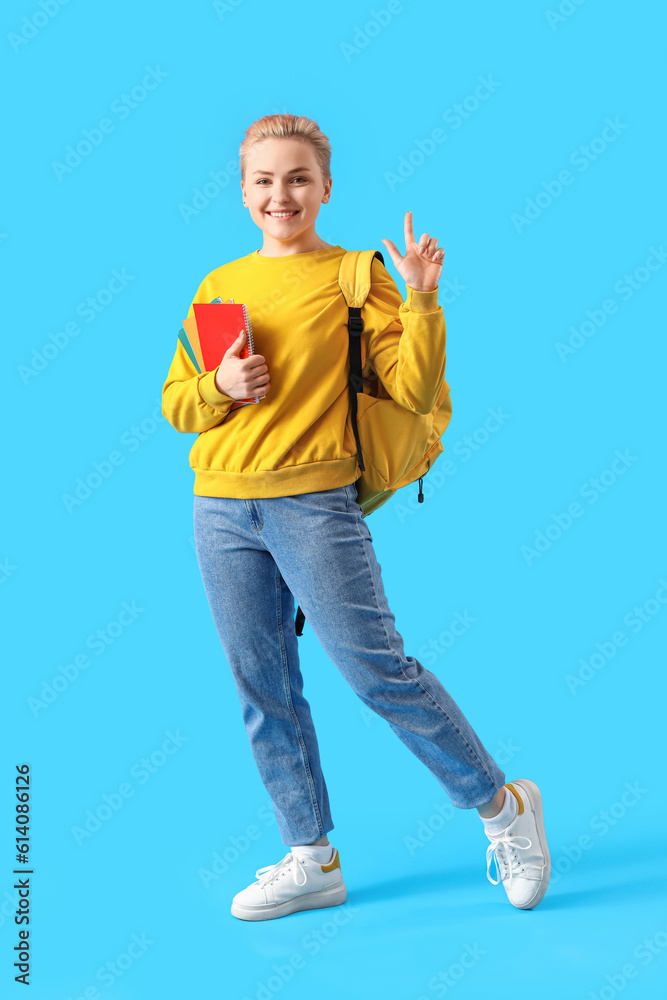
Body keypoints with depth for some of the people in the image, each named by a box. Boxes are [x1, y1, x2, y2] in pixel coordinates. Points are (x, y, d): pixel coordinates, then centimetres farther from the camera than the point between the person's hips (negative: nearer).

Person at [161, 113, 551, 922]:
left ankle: (502, 806, 10)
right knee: (262, 688, 7)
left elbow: (414, 391, -6)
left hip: (314, 503, -4)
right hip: (221, 508, 5)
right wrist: (218, 386, -5)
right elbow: (175, 404, 15)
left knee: (374, 665, -8)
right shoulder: (218, 286, 13)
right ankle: (311, 858, 19)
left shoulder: (355, 277, 2)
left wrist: (422, 299, -17)